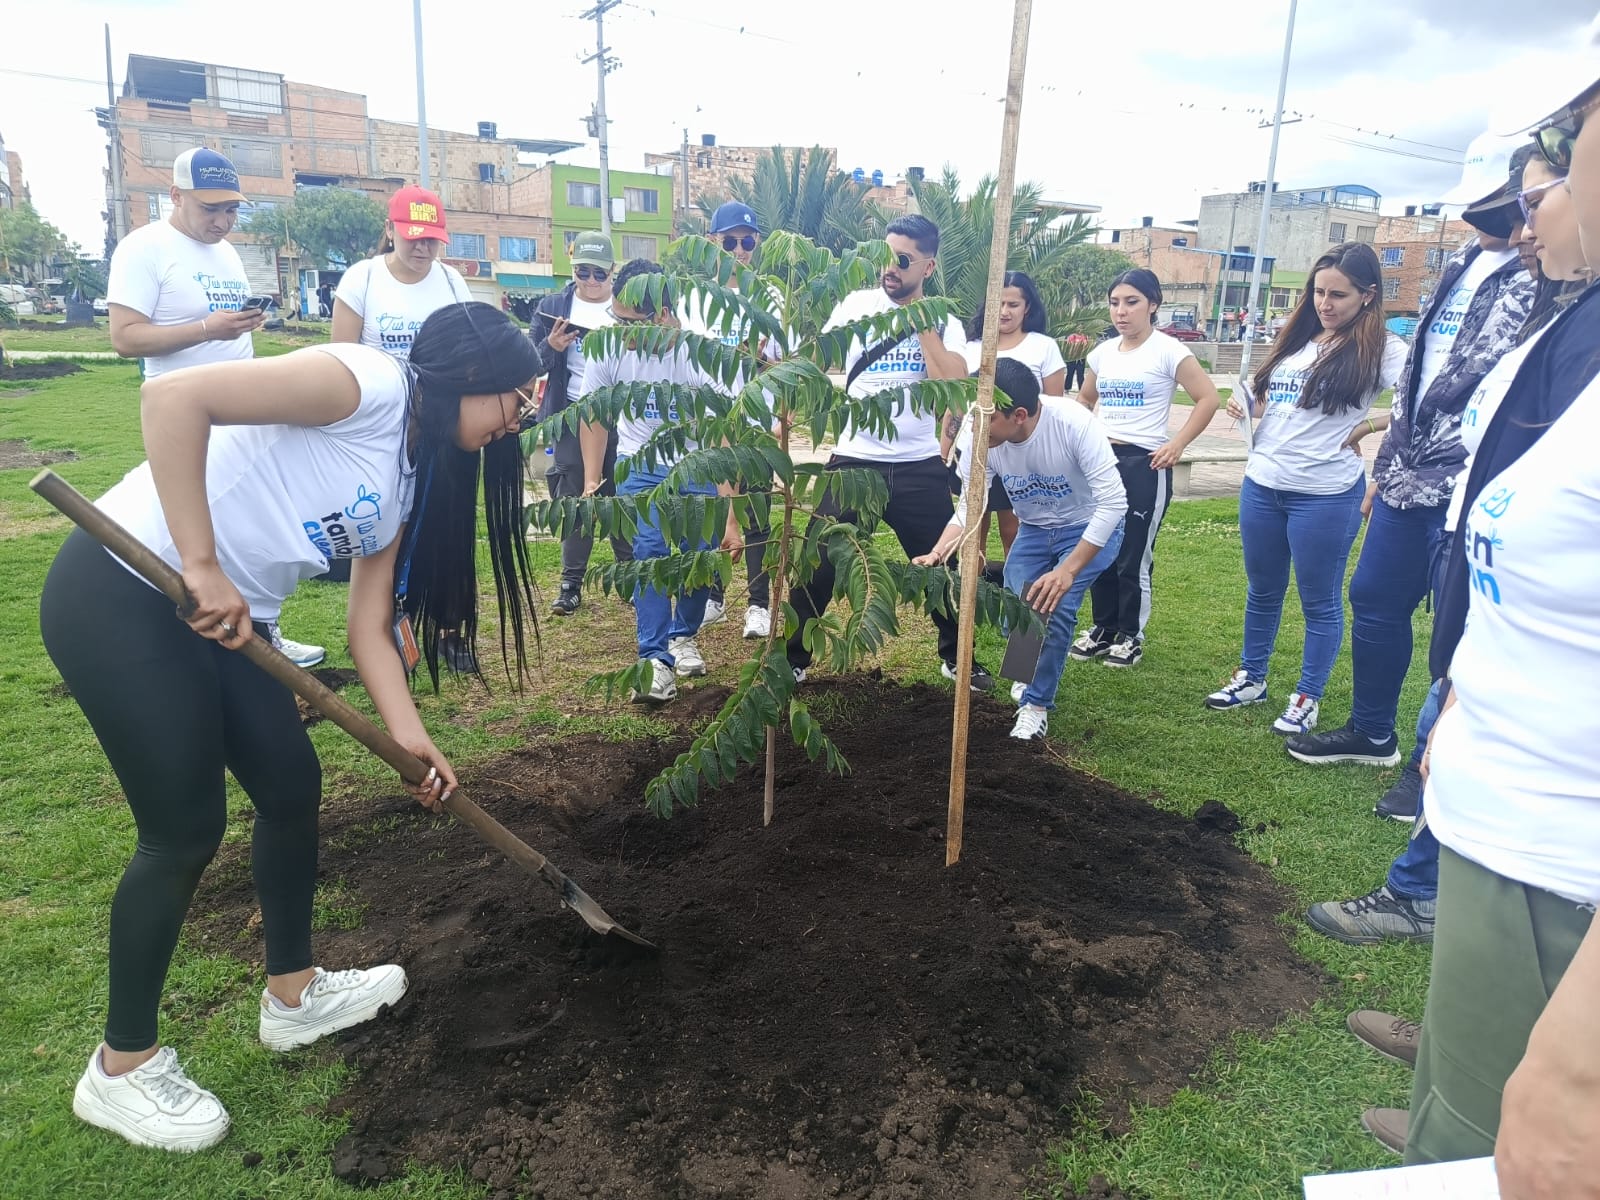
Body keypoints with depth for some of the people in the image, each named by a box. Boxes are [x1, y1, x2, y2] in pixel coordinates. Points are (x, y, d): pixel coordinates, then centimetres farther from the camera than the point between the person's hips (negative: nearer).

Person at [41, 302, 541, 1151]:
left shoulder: (411, 481, 10)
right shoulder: (369, 384, -17)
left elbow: (369, 627, 8)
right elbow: (173, 396, -27)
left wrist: (409, 737, -3)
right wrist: (201, 566, -26)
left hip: (224, 620, 9)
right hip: (120, 593, -9)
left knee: (293, 788, 14)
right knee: (186, 831, -2)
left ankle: (293, 994, 35)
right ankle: (123, 1065, 21)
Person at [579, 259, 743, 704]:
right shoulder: (610, 346, -18)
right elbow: (594, 415, 1)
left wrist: (731, 519, -31)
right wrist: (591, 480, 3)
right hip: (640, 466, 1)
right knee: (650, 555, -14)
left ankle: (684, 636, 25)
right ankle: (656, 661, -7)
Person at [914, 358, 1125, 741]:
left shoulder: (1074, 425, -34)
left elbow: (1113, 502, -35)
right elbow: (969, 508, -17)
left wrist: (1068, 571, -41)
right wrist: (937, 554, -37)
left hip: (1089, 528, -4)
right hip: (1034, 529, 4)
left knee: (1055, 605, -23)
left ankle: (1036, 703, -3)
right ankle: (1036, 672, 29)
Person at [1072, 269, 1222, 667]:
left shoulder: (1168, 351, -7)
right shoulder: (1103, 352, 10)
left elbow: (1208, 399, -8)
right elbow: (1085, 401, 26)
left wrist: (1178, 444, -13)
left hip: (1144, 463, -6)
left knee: (1133, 556, -1)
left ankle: (1131, 636, 13)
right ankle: (1103, 628, 22)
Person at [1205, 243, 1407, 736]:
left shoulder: (1379, 348, -8)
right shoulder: (1296, 340, 12)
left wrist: (1367, 426, -17)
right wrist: (1247, 406, 5)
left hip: (1325, 495, -6)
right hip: (1261, 484, 6)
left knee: (1320, 601, 7)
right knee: (1262, 591, 18)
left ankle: (1307, 698, 20)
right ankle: (1251, 677, 33)